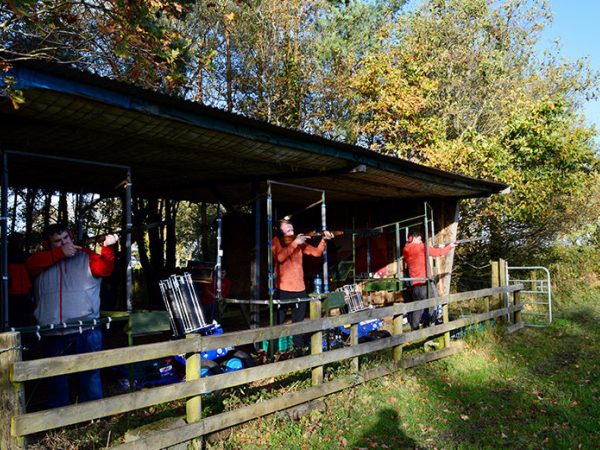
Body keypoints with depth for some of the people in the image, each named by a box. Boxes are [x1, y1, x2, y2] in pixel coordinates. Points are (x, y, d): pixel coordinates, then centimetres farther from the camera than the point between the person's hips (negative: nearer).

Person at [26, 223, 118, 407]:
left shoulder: (86, 256, 4)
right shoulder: (42, 258, 11)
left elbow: (104, 269, -12)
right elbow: (31, 263, -10)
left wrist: (107, 248, -29)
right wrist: (60, 253, -16)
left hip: (86, 331, -3)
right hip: (52, 334, 3)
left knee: (90, 375, 5)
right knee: (56, 378, 17)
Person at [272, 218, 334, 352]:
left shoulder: (299, 241, 13)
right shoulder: (277, 241, -2)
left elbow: (316, 252, 7)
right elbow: (280, 257, -20)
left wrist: (324, 240, -8)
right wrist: (294, 243, -24)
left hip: (300, 289, 5)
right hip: (283, 289, -5)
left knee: (299, 322, 14)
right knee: (277, 323, 0)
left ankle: (298, 349, 26)